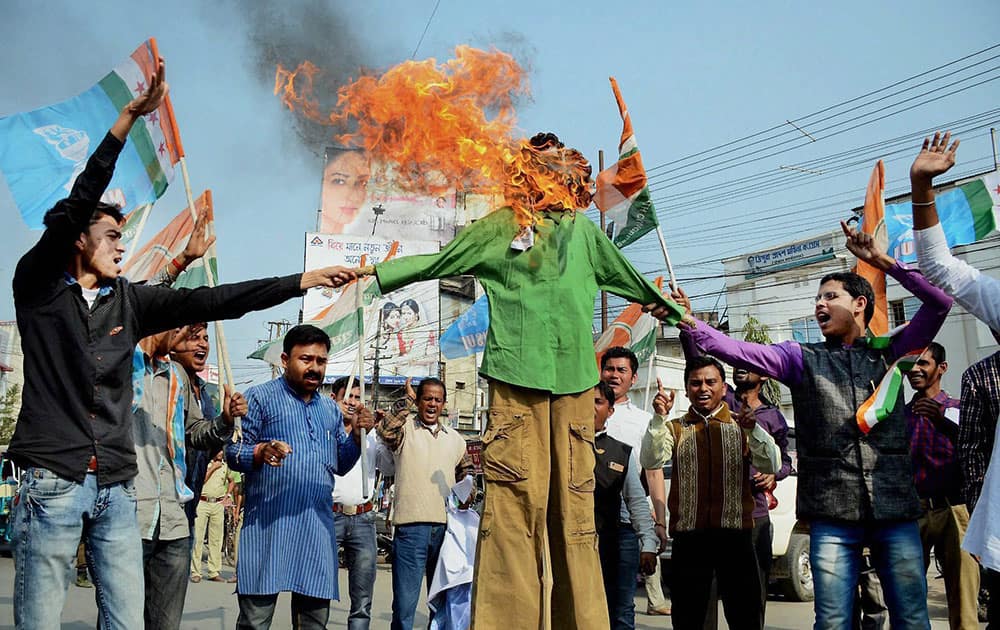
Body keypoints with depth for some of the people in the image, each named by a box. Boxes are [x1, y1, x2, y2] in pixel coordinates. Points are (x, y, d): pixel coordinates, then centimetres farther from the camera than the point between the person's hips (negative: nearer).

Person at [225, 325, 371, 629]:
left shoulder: (331, 409, 20)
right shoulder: (260, 397, 3)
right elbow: (233, 452, -4)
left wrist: (357, 436, 3)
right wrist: (262, 452, -24)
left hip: (318, 526, 5)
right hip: (268, 524, -5)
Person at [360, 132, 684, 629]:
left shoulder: (583, 231, 18)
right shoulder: (498, 228, 9)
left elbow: (627, 278, 32)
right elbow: (436, 263, 12)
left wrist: (669, 308, 43)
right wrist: (375, 274, 6)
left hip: (574, 380, 3)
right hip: (516, 377, -3)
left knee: (574, 502, 1)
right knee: (514, 498, -8)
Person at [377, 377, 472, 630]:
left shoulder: (455, 439, 15)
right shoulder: (404, 429, 1)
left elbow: (464, 476, 27)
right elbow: (385, 430, -23)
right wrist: (406, 406, -14)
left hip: (446, 527, 5)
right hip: (411, 526, -5)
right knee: (405, 602, -6)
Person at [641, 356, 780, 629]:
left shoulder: (741, 426, 8)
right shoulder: (674, 429, 10)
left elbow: (771, 466, -5)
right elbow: (651, 460, -7)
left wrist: (753, 429, -22)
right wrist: (658, 418, -19)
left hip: (735, 532, 0)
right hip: (688, 534, 1)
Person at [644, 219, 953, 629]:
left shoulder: (889, 353, 13)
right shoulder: (803, 359, 10)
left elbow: (939, 302, 6)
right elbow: (741, 352, -4)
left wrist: (884, 262, 0)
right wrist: (691, 324, -19)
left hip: (896, 508, 1)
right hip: (833, 513, 0)